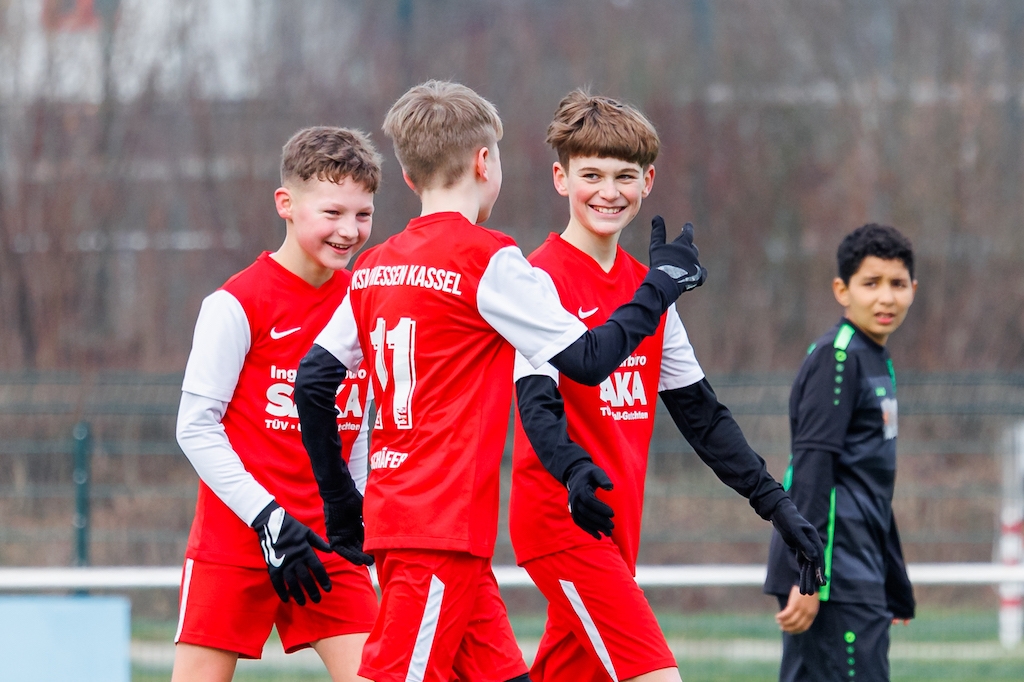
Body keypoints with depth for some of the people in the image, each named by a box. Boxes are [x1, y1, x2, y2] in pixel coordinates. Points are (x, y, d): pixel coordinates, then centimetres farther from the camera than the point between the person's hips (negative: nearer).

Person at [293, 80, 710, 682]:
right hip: (446, 525, -8)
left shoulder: (375, 267, 12)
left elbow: (312, 382, 12)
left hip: (392, 514, 8)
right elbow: (587, 359, -8)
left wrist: (340, 499, 20)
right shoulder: (488, 259, -9)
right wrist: (662, 283, 6)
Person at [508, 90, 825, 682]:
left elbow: (699, 411, 19)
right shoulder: (543, 278, -9)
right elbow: (537, 399, -21)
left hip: (617, 525, 8)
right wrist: (574, 472, -40)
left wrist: (773, 500, 15)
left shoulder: (647, 287, 14)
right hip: (562, 522, -8)